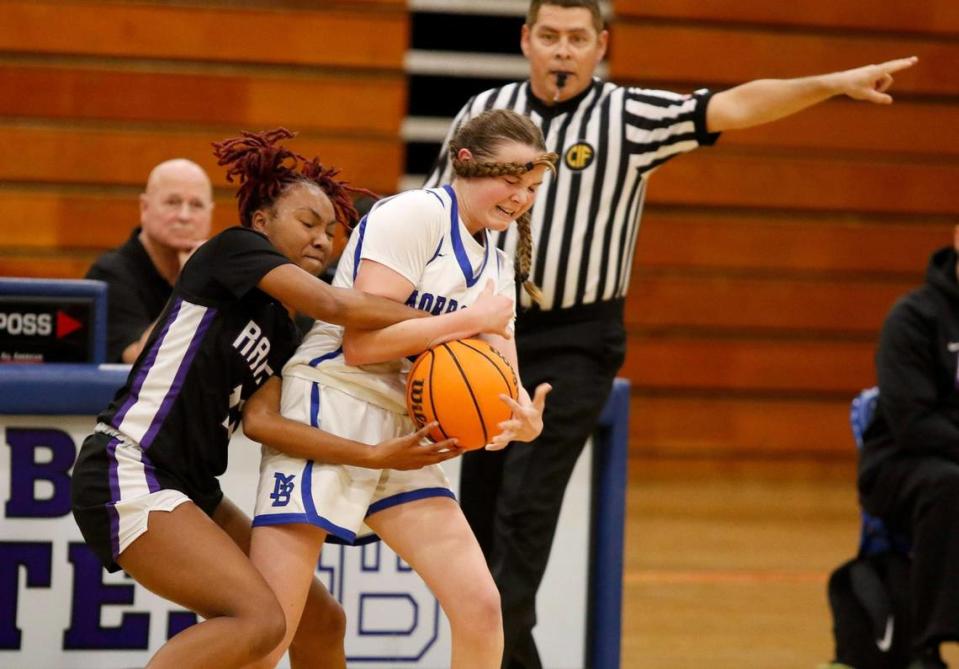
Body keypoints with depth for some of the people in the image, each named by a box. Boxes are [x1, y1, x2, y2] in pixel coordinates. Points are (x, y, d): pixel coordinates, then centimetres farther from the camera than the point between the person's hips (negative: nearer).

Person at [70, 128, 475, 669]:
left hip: (191, 492, 10)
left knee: (321, 620, 12)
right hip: (127, 477, -10)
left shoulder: (282, 336, 17)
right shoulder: (232, 249, -5)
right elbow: (335, 305, -19)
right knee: (260, 618, -24)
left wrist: (375, 456, -10)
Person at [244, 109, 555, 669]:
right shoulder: (416, 214, -8)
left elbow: (501, 383, 9)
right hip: (328, 420, -8)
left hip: (402, 439, 8)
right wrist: (474, 321, -12)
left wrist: (524, 419, -14)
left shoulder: (497, 268, 17)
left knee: (481, 608, -5)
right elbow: (362, 342, -17)